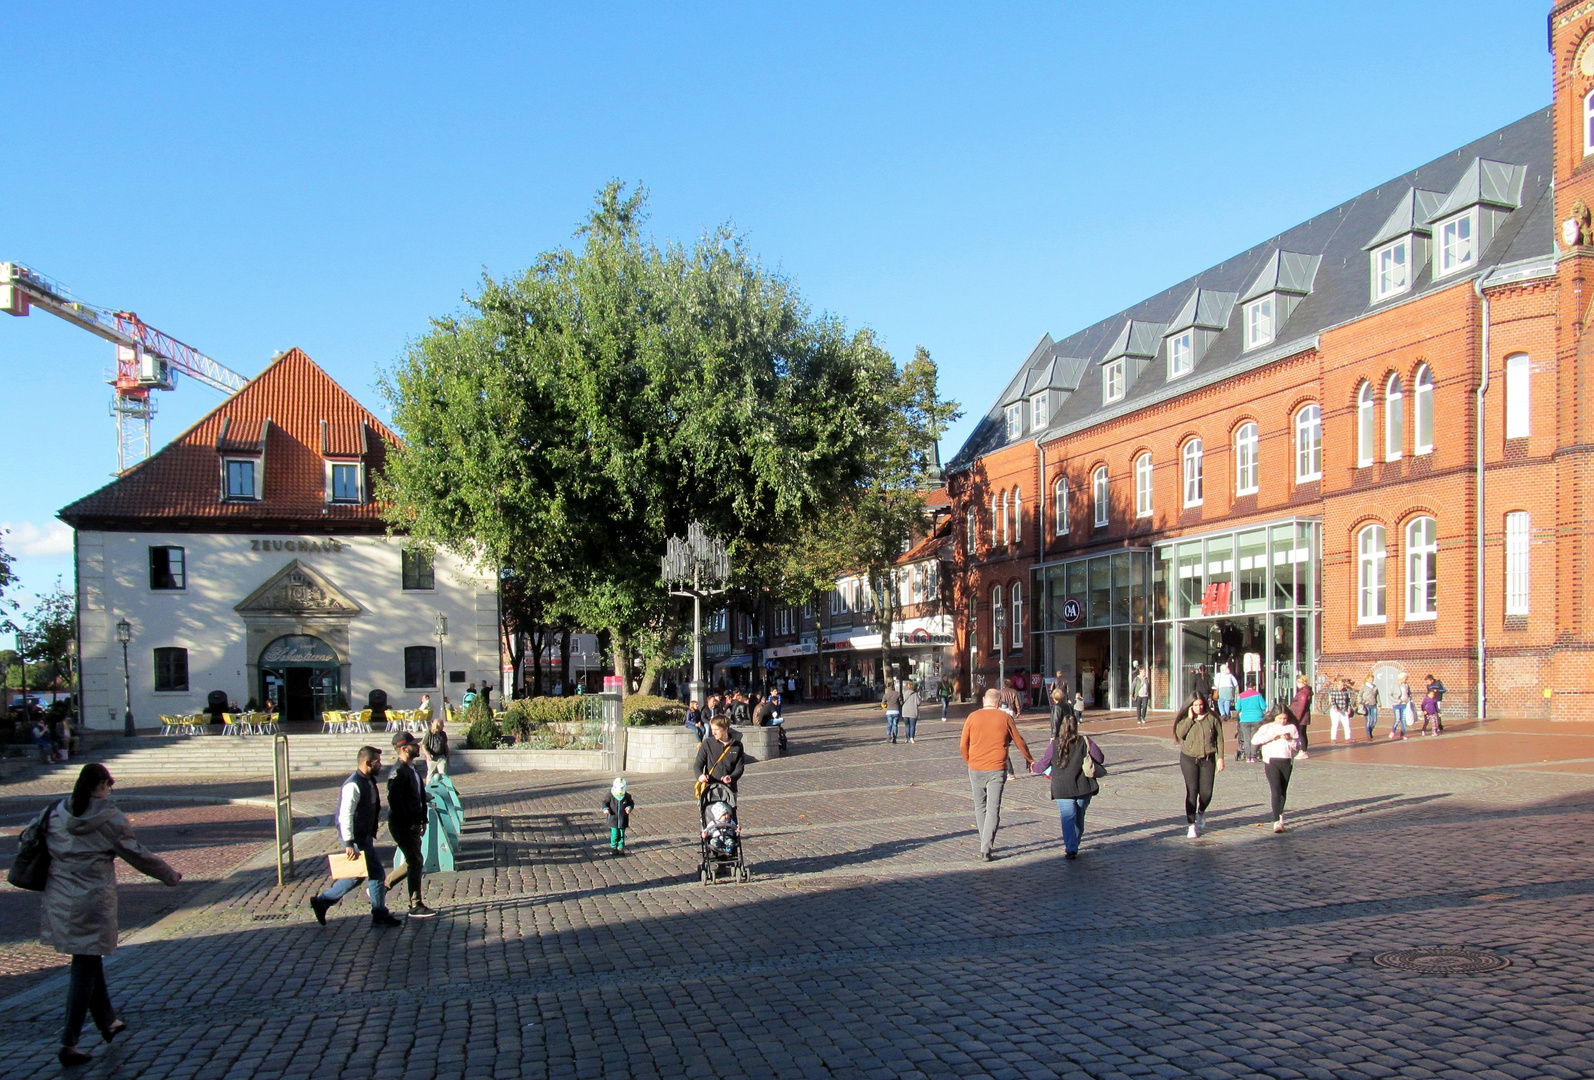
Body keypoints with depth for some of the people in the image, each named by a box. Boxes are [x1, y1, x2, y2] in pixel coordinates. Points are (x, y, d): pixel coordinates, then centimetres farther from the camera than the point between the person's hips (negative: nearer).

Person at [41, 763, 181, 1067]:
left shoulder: (56, 813, 3)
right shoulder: (109, 818, -12)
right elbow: (137, 854, -7)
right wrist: (170, 875, 6)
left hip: (58, 902, 6)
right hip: (92, 902, -6)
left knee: (91, 962, 20)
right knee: (85, 970, 3)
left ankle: (108, 1023, 34)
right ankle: (68, 1045, 3)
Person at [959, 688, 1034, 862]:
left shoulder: (973, 717, 1)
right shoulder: (1005, 717, -1)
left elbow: (963, 745, 4)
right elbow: (1019, 741, 9)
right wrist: (1030, 759, 25)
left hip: (976, 768, 2)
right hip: (997, 769, -2)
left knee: (980, 807, 16)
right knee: (993, 809, -2)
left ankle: (985, 844, 24)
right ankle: (986, 848, -11)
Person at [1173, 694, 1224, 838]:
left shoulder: (1212, 718, 3)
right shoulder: (1185, 719, 4)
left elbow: (1219, 739, 5)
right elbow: (1179, 733, -13)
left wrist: (1220, 758, -1)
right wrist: (1190, 718, -12)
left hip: (1208, 760, 1)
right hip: (1189, 759, -1)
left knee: (1206, 792, -1)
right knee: (1192, 792, -6)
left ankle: (1201, 813, 32)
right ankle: (1191, 825, 1)